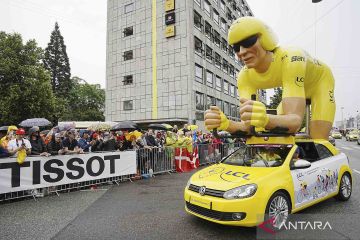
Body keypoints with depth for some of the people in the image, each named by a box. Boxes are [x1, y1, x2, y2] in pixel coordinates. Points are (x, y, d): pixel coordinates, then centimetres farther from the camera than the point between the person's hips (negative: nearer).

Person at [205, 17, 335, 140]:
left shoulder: (291, 60, -42)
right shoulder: (245, 76, -27)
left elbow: (295, 121, -50)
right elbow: (249, 124, -34)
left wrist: (265, 119, -71)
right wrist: (225, 124, -55)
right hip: (295, 90, 4)